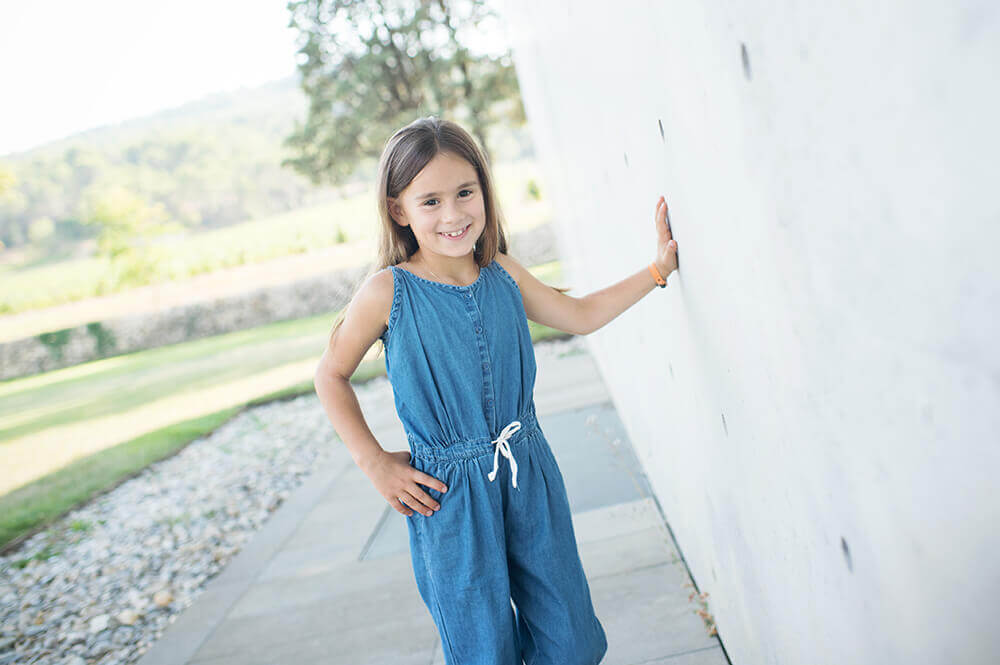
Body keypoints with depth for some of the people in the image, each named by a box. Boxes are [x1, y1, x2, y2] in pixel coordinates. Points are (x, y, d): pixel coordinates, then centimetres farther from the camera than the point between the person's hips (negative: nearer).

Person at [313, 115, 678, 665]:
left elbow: (580, 316, 14)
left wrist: (657, 268, 11)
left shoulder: (503, 273, -1)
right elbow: (331, 375, 0)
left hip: (530, 479, 4)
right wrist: (374, 463, -5)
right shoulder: (387, 292, -13)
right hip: (449, 498, -4)